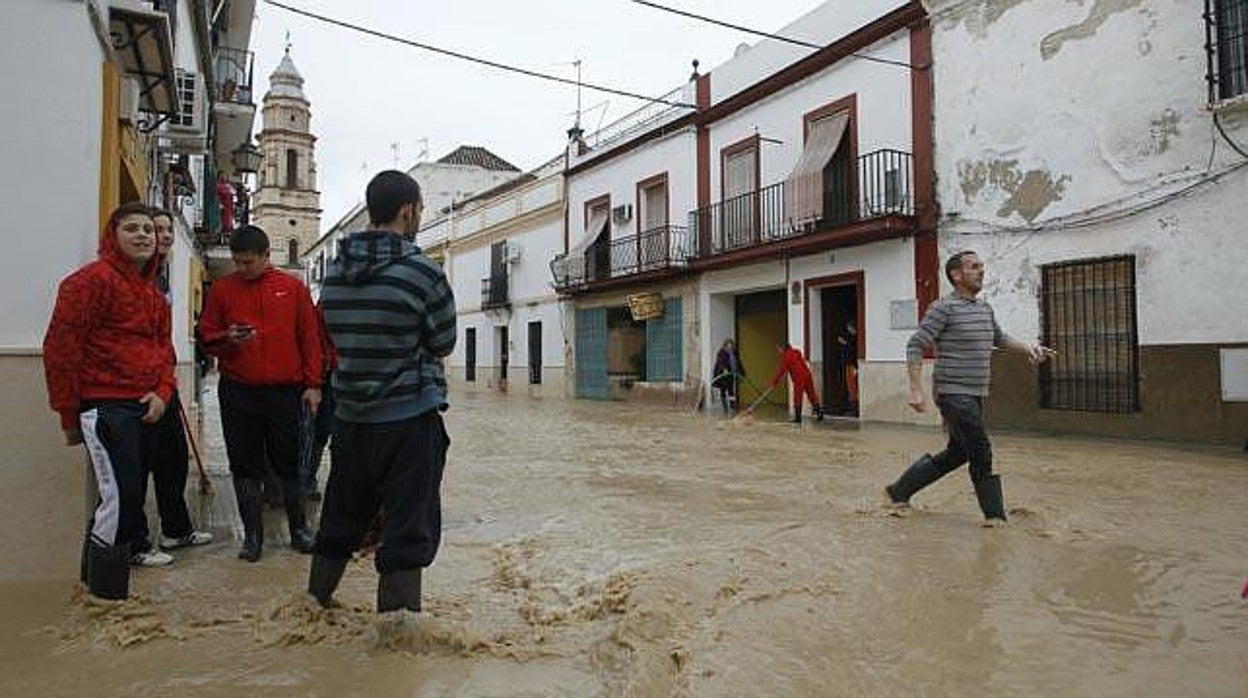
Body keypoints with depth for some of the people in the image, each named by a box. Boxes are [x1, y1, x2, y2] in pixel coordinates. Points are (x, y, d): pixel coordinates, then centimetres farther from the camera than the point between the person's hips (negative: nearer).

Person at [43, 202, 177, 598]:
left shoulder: (153, 293, 17)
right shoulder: (92, 280, -9)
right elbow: (60, 348, -12)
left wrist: (162, 393, 0)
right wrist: (70, 415, -9)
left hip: (146, 408, 8)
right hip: (106, 407, -8)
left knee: (132, 492, 15)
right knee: (120, 495, -9)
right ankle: (107, 591, 4)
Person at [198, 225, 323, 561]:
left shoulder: (293, 287, 3)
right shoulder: (222, 289, 6)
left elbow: (310, 338, 4)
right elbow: (206, 336, 10)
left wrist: (313, 384, -1)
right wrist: (226, 339, -13)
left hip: (285, 391, -1)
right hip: (238, 392, 1)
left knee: (290, 463, 7)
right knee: (245, 466, 7)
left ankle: (299, 527, 22)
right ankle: (252, 534, 19)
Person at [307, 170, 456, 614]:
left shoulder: (336, 270, 6)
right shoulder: (422, 272, -12)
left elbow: (336, 336, 14)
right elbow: (443, 344, -3)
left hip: (350, 416, 7)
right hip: (409, 417, -6)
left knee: (341, 517, 21)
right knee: (408, 527, 2)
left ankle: (316, 602, 36)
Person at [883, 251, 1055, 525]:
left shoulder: (984, 307, 13)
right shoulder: (944, 308, -12)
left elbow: (999, 338, 30)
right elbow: (915, 347, -14)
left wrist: (1029, 349, 13)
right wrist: (916, 390, -20)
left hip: (975, 395, 9)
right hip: (954, 395, -9)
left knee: (957, 453, 14)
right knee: (981, 451, -7)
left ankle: (898, 492, 24)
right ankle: (994, 515, 8)